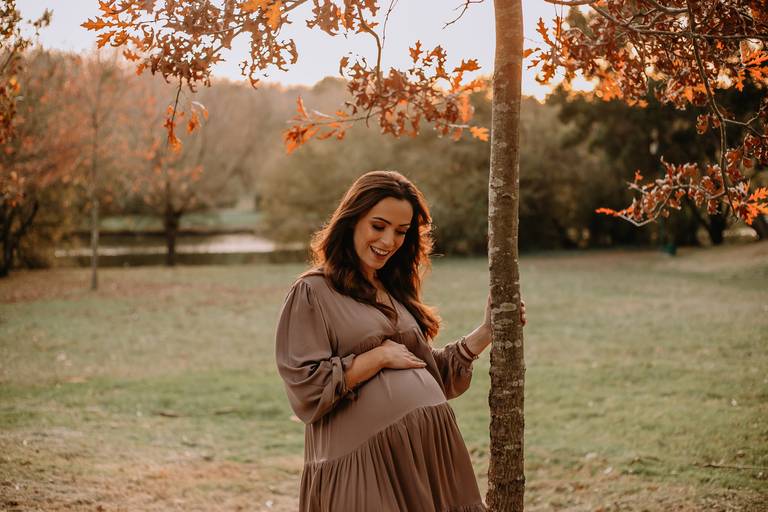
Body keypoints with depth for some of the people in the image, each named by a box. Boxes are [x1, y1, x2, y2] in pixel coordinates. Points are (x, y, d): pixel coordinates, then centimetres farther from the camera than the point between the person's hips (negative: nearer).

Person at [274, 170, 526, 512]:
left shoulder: (395, 292, 16)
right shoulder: (312, 292, -4)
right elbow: (304, 386, -12)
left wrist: (486, 331, 10)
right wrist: (380, 356, -10)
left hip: (430, 443, 6)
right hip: (363, 457, -6)